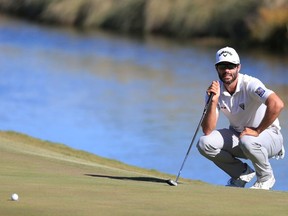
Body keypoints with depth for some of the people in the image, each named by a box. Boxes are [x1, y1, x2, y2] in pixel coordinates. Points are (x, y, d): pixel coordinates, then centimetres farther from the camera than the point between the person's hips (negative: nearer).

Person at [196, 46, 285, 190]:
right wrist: (214, 101, -25)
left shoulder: (249, 84, -23)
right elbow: (207, 131, -12)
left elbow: (277, 104, -40)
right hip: (237, 135, 6)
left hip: (268, 136, -5)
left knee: (248, 141, -38)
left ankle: (266, 178, -7)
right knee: (204, 143, -16)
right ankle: (242, 173, 6)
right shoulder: (215, 90, -6)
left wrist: (257, 131, -31)